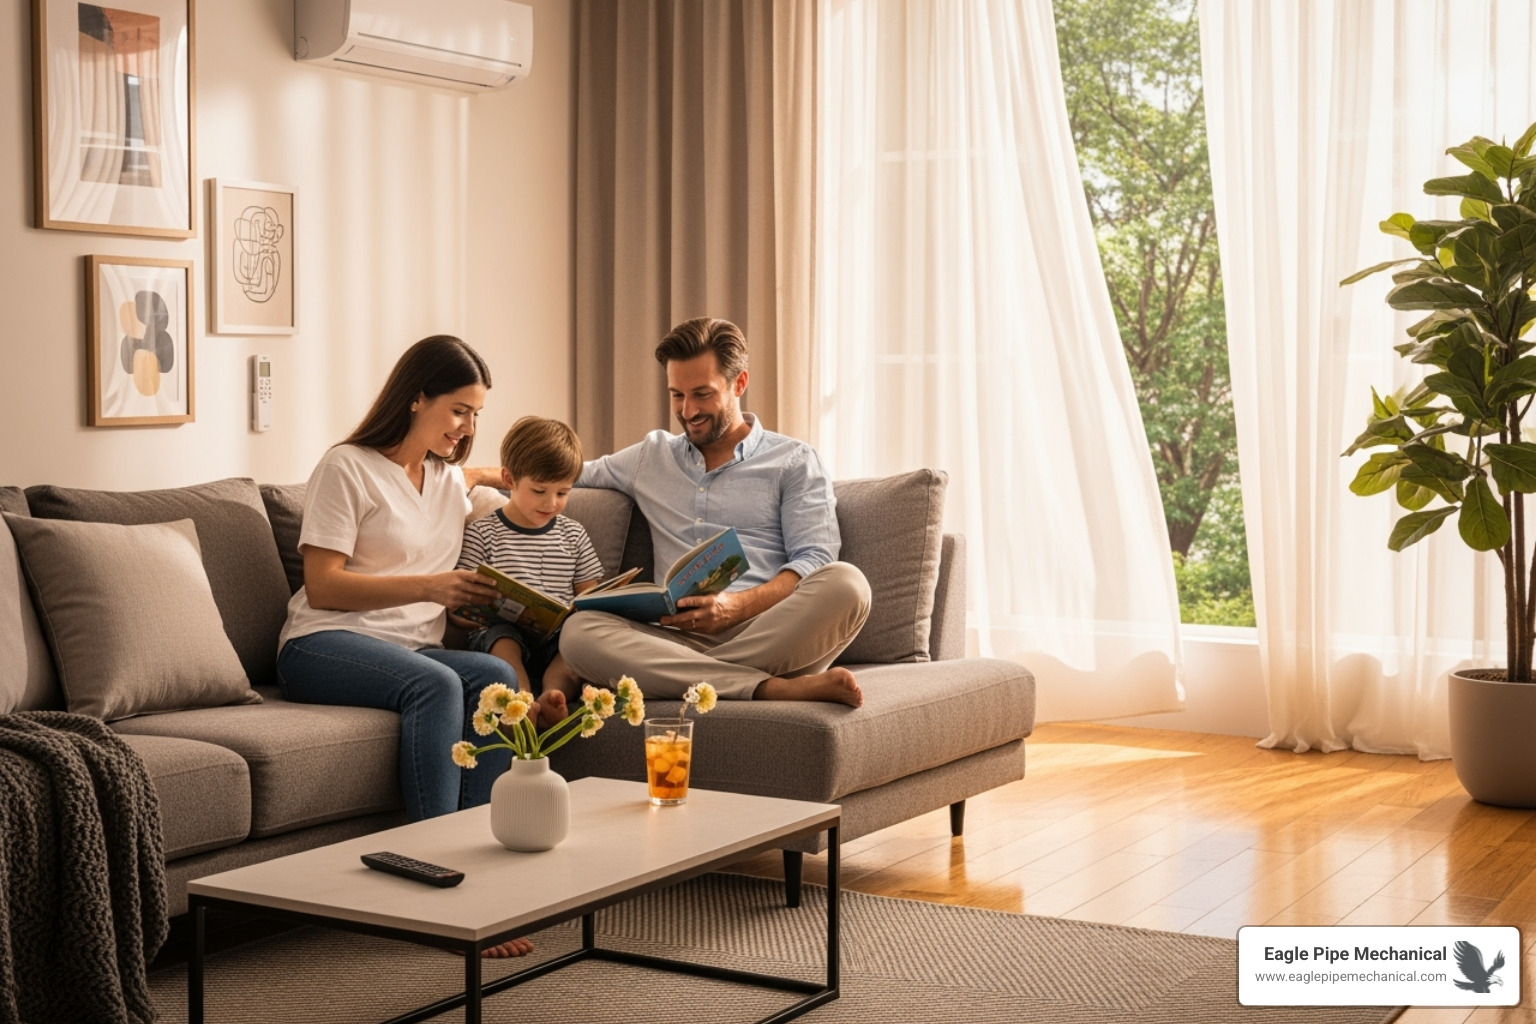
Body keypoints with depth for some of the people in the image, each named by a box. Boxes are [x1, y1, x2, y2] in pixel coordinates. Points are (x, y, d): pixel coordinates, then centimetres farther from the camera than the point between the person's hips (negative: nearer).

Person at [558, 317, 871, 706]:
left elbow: (814, 560, 2)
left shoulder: (794, 461, 15)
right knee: (578, 631, -30)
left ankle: (689, 678, -30)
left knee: (846, 584, -33)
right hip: (680, 638, 2)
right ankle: (774, 689, -35)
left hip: (767, 634, -2)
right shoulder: (651, 456, 28)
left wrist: (738, 606, -16)